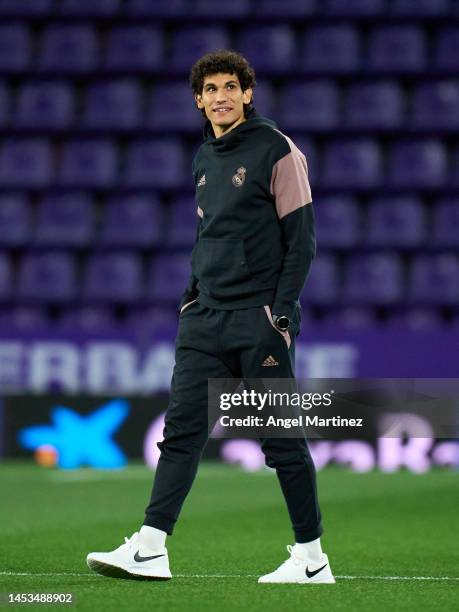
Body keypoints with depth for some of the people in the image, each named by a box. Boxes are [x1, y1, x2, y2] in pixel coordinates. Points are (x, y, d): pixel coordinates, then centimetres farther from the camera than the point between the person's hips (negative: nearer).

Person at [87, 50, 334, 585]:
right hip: (207, 316, 6)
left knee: (281, 437, -2)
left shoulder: (277, 151, -6)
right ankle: (149, 549, -5)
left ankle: (312, 559, 8)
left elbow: (301, 240, -8)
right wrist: (192, 296, 14)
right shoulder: (204, 158, 15)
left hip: (259, 319, -6)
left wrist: (281, 311, -14)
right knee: (182, 428, -2)